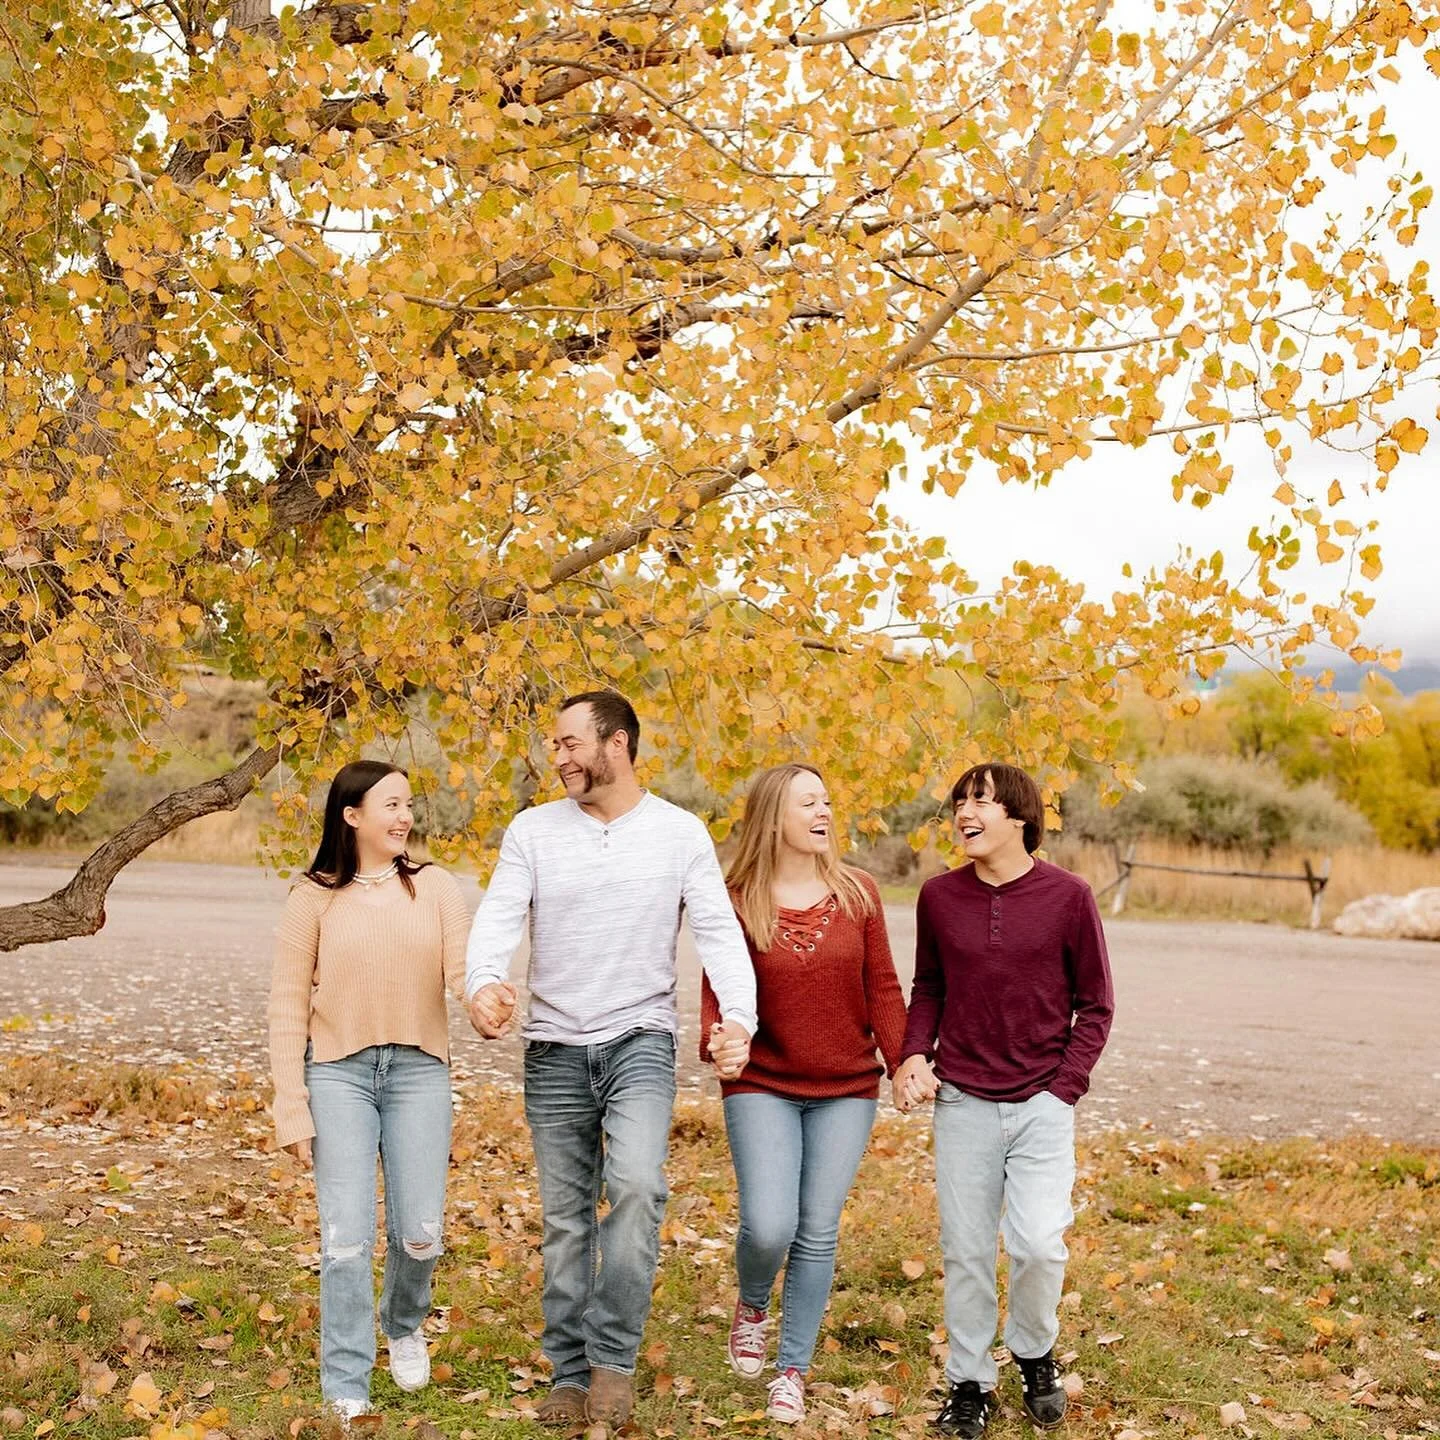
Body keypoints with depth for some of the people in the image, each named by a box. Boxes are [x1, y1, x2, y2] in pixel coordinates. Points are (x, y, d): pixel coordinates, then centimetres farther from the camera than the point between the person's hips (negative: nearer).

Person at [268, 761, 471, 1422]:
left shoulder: (434, 887, 3)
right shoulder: (313, 897, -1)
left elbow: (461, 970, -6)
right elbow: (288, 1005, -1)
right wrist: (291, 1106, -6)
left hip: (418, 1071, 2)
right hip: (338, 1074, -1)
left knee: (420, 1233, 3)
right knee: (347, 1239, -5)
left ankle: (403, 1323, 37)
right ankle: (346, 1392, 8)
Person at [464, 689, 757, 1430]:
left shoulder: (681, 833, -2)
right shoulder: (533, 830, 1)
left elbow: (719, 932, -8)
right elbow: (498, 916, -10)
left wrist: (739, 1017, -26)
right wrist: (482, 982, -32)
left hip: (640, 1041, -2)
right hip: (555, 1049, 2)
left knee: (637, 1183, -24)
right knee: (566, 1218, 9)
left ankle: (613, 1355, -8)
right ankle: (570, 1374, 22)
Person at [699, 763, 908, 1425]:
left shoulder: (857, 893, 0)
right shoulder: (736, 901, -6)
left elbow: (882, 987, 4)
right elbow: (717, 992, -4)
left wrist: (901, 1061, -6)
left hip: (846, 1093, 2)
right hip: (763, 1088, -2)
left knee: (817, 1233, 4)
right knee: (769, 1226, -14)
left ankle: (792, 1370, 21)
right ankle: (751, 1307, 22)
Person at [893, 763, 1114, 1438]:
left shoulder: (1067, 896, -6)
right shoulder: (939, 896, 1)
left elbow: (1094, 1003, 1)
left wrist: (1065, 1087, -6)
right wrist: (913, 1055, -4)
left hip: (1042, 1103, -2)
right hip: (962, 1103, 2)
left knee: (1039, 1244, -10)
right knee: (965, 1253, 6)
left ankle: (1034, 1353, 19)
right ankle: (969, 1382, 23)